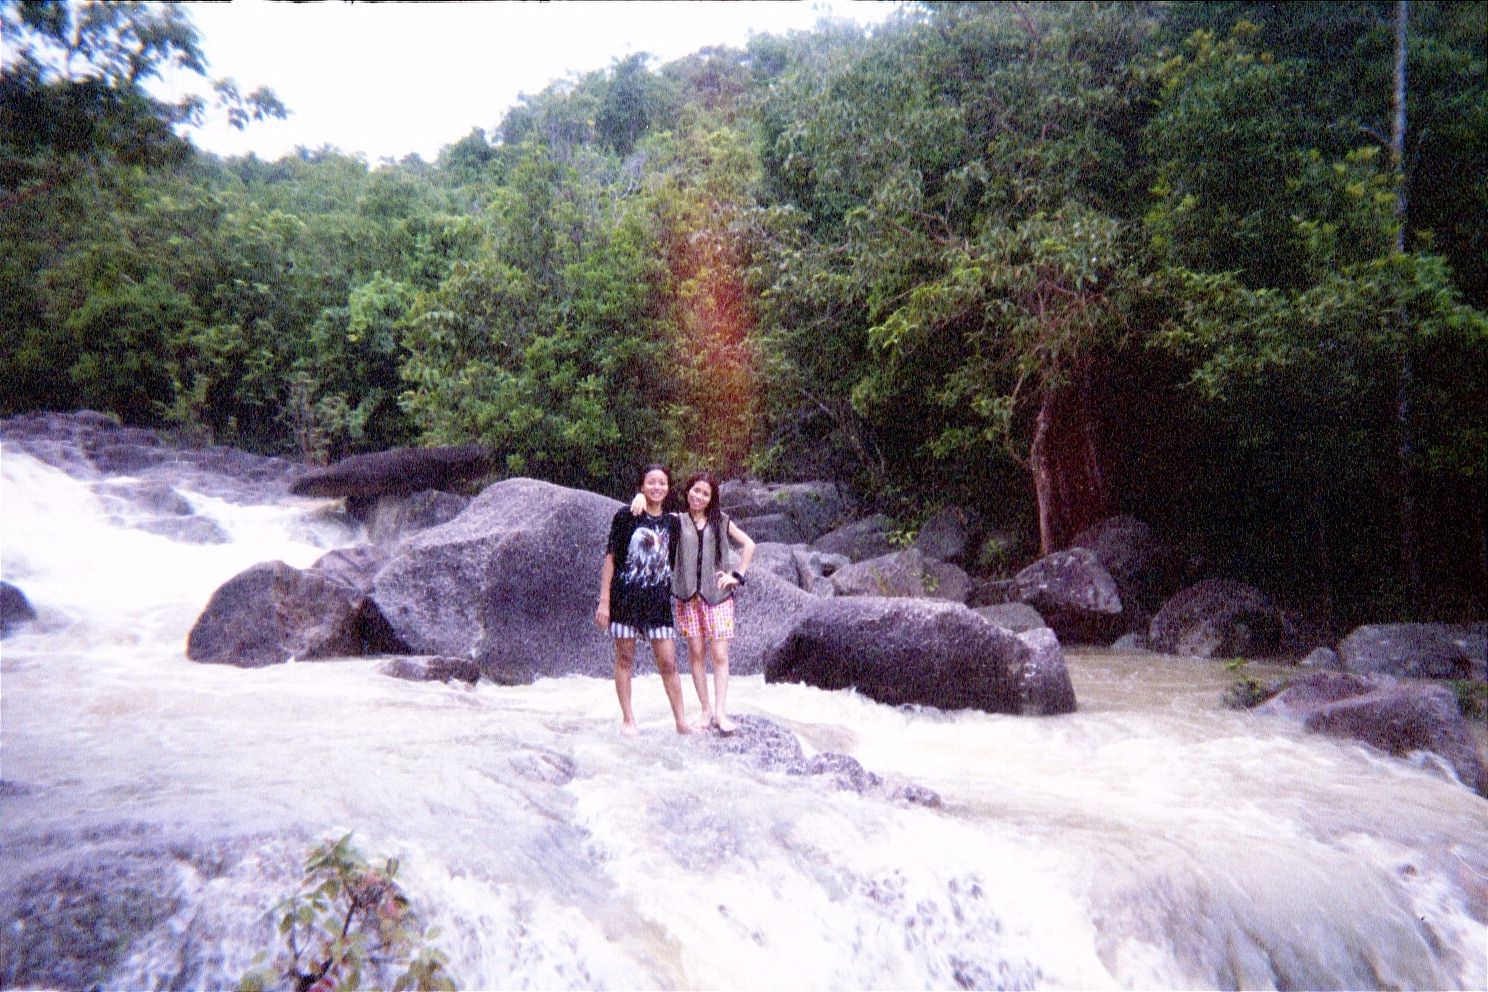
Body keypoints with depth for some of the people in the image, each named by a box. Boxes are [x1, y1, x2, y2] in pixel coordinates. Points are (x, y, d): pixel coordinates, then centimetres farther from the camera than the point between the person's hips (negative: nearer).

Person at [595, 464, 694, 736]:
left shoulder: (671, 522, 9)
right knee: (625, 659, 5)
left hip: (658, 601, 3)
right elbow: (610, 558, -3)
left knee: (668, 663, 1)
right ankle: (627, 719, 16)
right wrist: (604, 601, -6)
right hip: (625, 597, -2)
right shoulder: (626, 517, -3)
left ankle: (681, 722, 9)